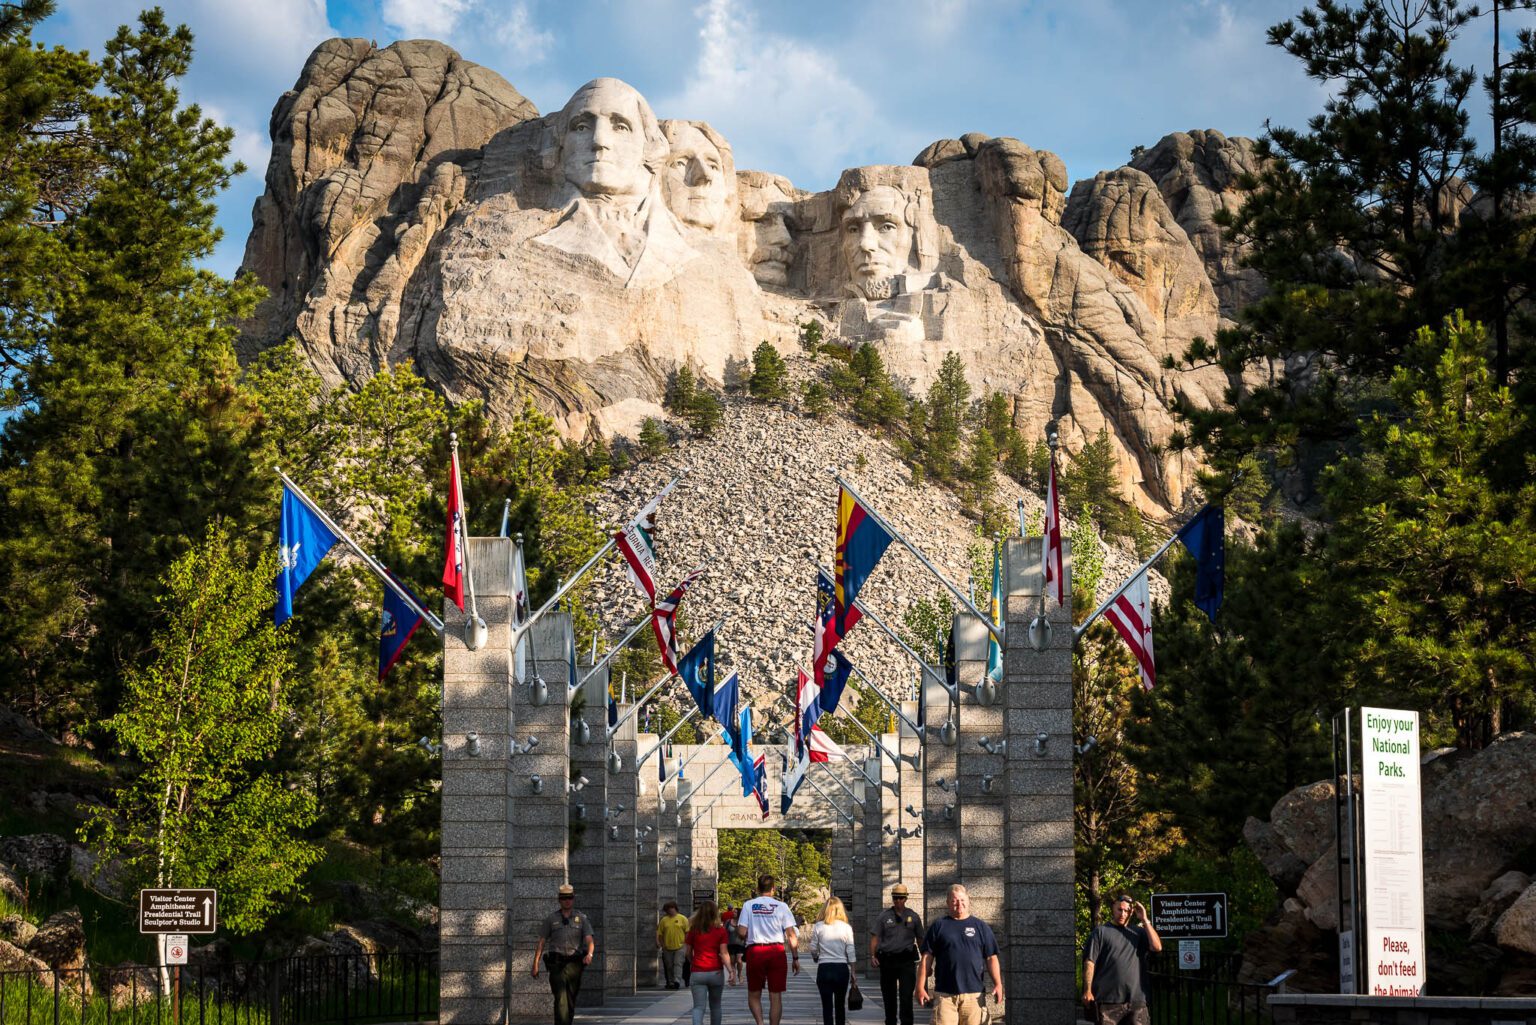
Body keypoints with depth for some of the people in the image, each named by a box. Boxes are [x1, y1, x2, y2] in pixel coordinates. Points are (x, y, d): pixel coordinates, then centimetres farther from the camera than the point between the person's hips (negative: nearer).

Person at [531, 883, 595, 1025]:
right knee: (560, 998, -15)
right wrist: (535, 964, -2)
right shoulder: (550, 918, 7)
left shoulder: (582, 919, 8)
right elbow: (541, 942, 6)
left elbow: (589, 940, -4)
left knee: (571, 999, 7)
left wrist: (589, 954, -26)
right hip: (556, 963, -2)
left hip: (574, 963, 2)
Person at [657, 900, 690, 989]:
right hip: (667, 948, 3)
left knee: (678, 964, -12)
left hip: (679, 946, -3)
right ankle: (670, 982, 18)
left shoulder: (682, 919, -1)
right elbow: (660, 934, 9)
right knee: (669, 966, 9)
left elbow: (687, 932, 2)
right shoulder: (664, 920, 5)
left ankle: (677, 981, -19)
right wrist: (662, 944, 1)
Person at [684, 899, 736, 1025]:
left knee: (698, 1007, -5)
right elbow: (724, 953, -9)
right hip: (716, 972, 1)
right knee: (715, 1005, 18)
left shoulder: (694, 930, 0)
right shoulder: (720, 930, -2)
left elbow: (688, 952, 7)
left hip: (697, 972, -1)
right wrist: (730, 970, -9)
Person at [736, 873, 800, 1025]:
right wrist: (796, 958, 5)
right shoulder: (781, 906, 1)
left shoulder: (748, 905, 1)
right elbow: (791, 935, -2)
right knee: (776, 996, 6)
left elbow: (742, 932, -5)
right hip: (777, 951, 0)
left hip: (755, 951, 0)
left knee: (754, 995, 12)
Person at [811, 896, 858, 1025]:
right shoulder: (846, 928, -1)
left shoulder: (818, 927, -2)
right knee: (840, 1004, 14)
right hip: (842, 968, 1)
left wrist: (816, 959, 26)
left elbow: (813, 949, 4)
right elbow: (851, 952, 0)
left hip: (824, 967, -1)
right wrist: (852, 972, 8)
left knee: (827, 1004, 0)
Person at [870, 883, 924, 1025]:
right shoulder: (884, 916, 6)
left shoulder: (913, 916, 8)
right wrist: (872, 956, -10)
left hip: (907, 960, -1)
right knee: (888, 996, 9)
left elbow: (920, 939, 12)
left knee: (906, 995, -11)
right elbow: (875, 936, 2)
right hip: (887, 959, 1)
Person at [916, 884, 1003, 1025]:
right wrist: (920, 987, 0)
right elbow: (926, 958, 7)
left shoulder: (981, 927, 12)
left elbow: (991, 958, 11)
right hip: (944, 994, -1)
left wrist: (998, 984, 1)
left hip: (973, 994, 1)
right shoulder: (938, 927, 9)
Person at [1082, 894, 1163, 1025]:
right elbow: (1090, 962, 0)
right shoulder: (1100, 931, 7)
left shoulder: (1138, 933, 17)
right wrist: (1087, 991, -10)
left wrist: (1145, 920, 2)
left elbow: (1157, 947, 1)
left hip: (1136, 999, 3)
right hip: (1108, 1000, -3)